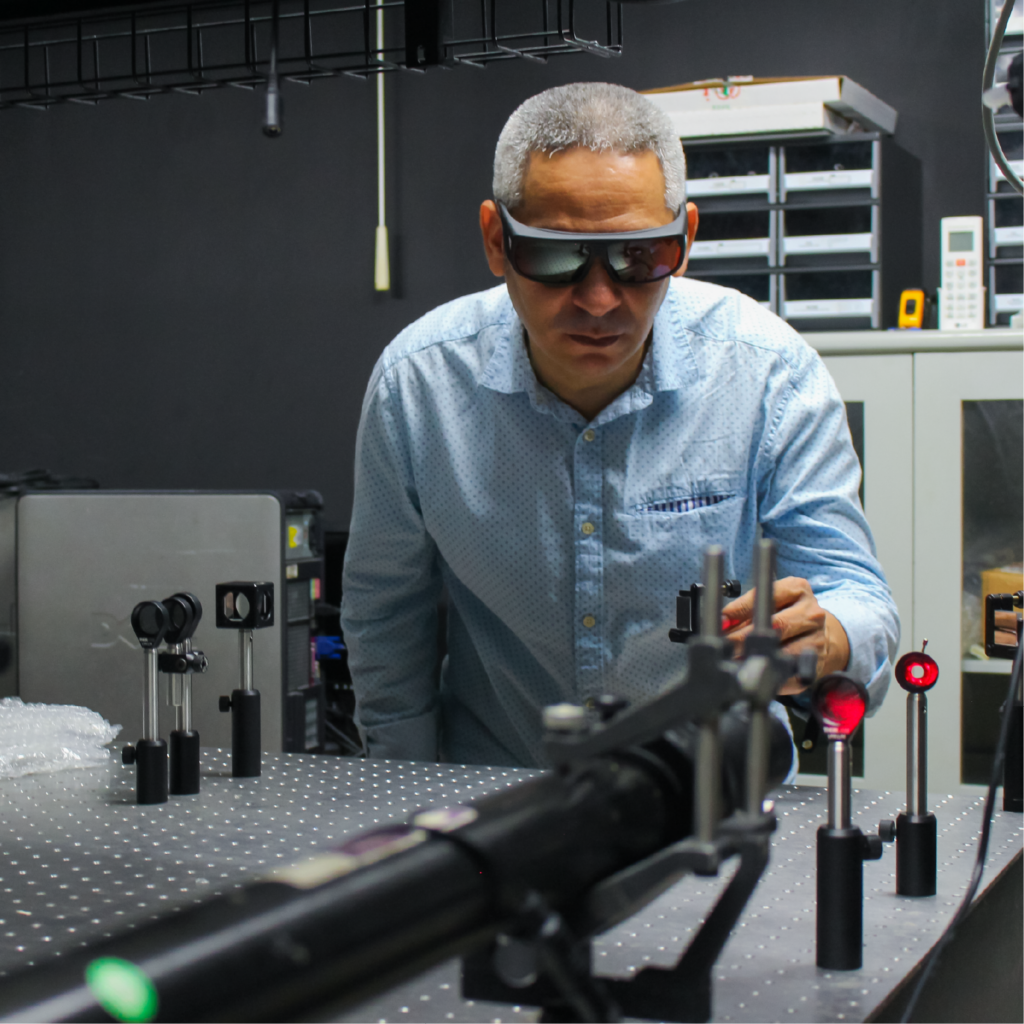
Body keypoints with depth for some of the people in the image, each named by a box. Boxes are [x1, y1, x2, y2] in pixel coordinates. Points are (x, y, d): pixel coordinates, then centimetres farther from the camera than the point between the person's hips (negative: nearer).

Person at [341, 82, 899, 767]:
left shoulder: (770, 374, -13)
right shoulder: (417, 382, -10)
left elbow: (857, 599, -10)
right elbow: (385, 617, 4)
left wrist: (822, 642, -33)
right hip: (493, 789, -3)